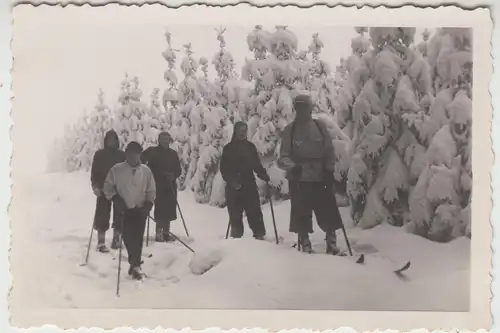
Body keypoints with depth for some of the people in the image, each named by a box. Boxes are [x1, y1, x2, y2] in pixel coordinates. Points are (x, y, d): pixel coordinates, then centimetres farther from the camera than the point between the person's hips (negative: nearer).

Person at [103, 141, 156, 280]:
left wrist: (148, 205, -4)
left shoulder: (146, 170, 1)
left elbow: (151, 190, 7)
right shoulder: (116, 169, -3)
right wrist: (116, 199, -7)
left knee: (137, 238, -4)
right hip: (124, 210, 0)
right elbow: (108, 187, 4)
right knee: (128, 237, -1)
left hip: (140, 210, 0)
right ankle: (135, 264, 16)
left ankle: (135, 264, 6)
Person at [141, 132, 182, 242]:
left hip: (170, 185, 5)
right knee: (160, 209, -10)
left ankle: (166, 232, 15)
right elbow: (141, 161, -7)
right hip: (157, 185, -5)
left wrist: (173, 175, -6)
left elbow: (178, 170, 15)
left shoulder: (173, 153, 14)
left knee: (169, 209, 7)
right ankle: (159, 232, -4)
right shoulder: (152, 151, 0)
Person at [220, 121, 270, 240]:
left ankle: (259, 234, -1)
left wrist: (263, 175, -5)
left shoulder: (250, 147, 10)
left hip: (249, 184, 2)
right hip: (233, 187, -2)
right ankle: (236, 236, 11)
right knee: (235, 214, 1)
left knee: (254, 211, -5)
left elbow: (257, 164, 13)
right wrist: (231, 181, -17)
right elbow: (224, 169, -3)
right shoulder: (228, 148, 1)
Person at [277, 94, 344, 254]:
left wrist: (329, 170, -2)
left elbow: (329, 151, 6)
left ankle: (331, 244, 19)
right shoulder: (289, 130, -2)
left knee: (328, 212, 3)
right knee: (302, 215, 5)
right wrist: (292, 167, -23)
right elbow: (283, 157, -4)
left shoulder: (320, 126, 2)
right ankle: (305, 246, 20)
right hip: (299, 180, -1)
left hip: (320, 179, 1)